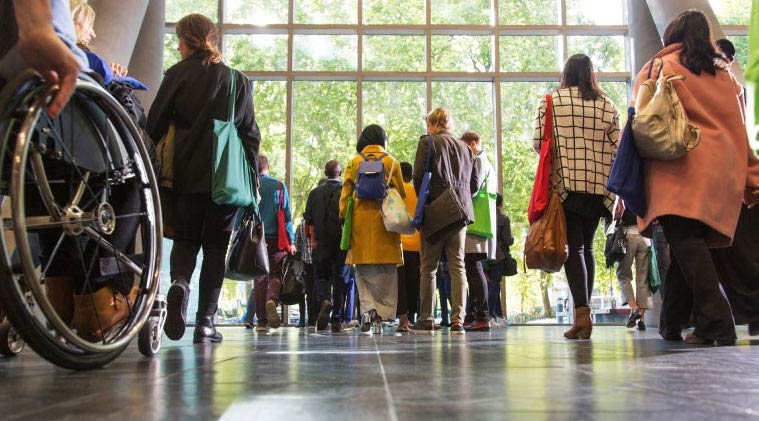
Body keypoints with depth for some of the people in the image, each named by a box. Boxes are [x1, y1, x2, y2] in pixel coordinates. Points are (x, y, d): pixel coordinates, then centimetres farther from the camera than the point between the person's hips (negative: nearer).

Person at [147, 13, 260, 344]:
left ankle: (180, 282, -15)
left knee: (185, 237, 16)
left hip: (186, 175, 0)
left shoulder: (177, 74, 1)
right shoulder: (238, 80, 7)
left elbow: (154, 125, -1)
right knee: (216, 245, 8)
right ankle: (205, 322, 5)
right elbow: (251, 133, 6)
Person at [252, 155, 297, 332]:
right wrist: (291, 241, 4)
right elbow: (286, 214, 1)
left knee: (260, 277, 7)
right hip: (276, 238, -1)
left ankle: (262, 321, 5)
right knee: (276, 274, 7)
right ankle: (272, 300, -25)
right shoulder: (279, 185, 3)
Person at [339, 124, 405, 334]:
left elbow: (345, 193, 4)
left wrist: (344, 217, 6)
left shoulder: (353, 162, 8)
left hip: (359, 220, 1)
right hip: (384, 219, -1)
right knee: (386, 270, 3)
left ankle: (368, 309, -5)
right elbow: (400, 193, 3)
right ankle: (384, 312, 0)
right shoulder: (391, 162, 5)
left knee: (363, 269, 7)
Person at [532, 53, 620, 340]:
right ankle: (584, 311, 15)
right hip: (598, 186, 3)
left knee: (574, 246, -5)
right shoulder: (607, 105, 8)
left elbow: (538, 142, -3)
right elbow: (617, 147, 5)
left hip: (566, 184, -3)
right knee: (587, 246, 13)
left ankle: (582, 312, -19)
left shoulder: (551, 101, 2)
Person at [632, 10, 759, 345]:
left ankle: (715, 322, -25)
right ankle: (671, 323, 11)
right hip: (723, 175, 5)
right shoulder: (726, 76, 23)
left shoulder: (659, 68, 11)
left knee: (685, 241, -13)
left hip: (680, 169, -5)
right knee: (691, 245, 7)